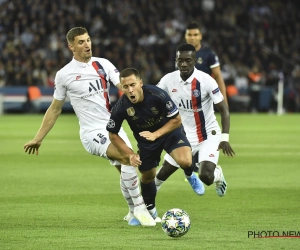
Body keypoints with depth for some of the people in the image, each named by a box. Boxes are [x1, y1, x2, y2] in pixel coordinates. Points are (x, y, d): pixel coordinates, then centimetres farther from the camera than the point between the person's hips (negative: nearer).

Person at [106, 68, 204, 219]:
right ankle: (150, 210, 40)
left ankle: (189, 175, 11)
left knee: (185, 161, -27)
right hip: (145, 140, 3)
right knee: (147, 176, 12)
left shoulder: (157, 95, -33)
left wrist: (156, 134, -31)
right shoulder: (121, 107, -26)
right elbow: (113, 134, -10)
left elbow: (176, 120, -21)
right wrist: (130, 155, -19)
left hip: (169, 131, -3)